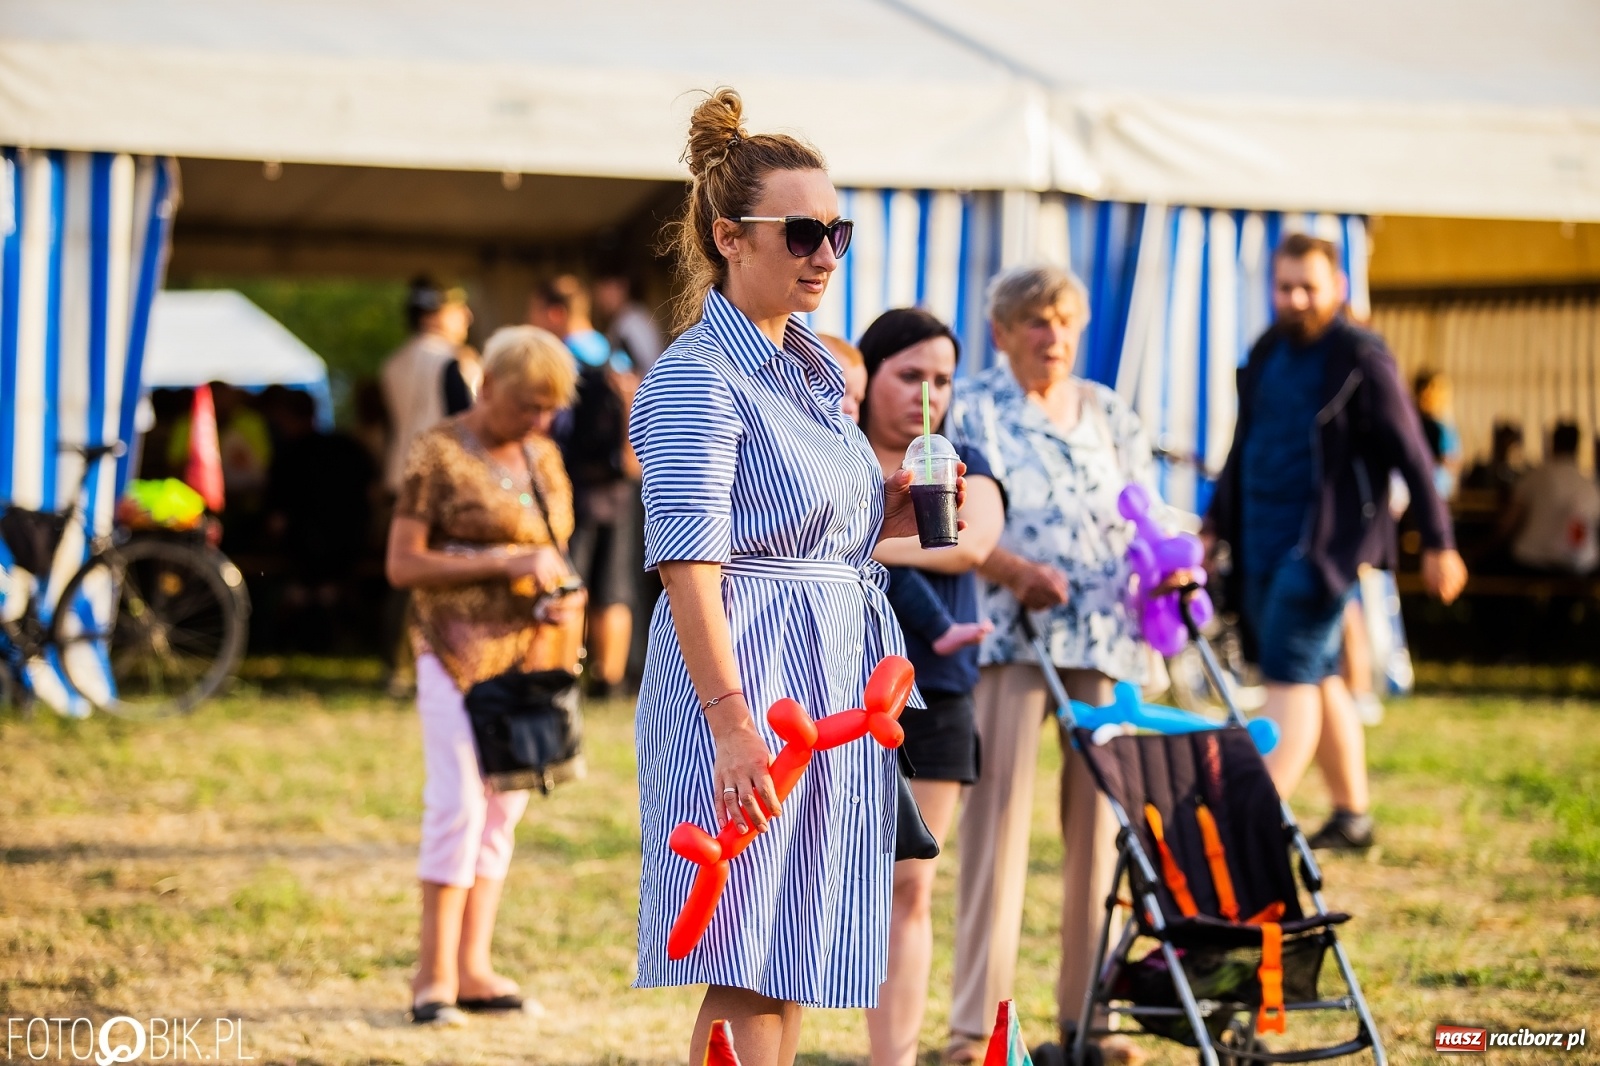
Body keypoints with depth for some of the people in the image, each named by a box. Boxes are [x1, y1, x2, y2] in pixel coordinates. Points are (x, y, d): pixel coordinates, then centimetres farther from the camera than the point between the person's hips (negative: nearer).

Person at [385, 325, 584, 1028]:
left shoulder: (542, 456, 13)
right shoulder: (439, 456, -8)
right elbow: (402, 565, -12)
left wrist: (564, 594, 1)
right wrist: (505, 563, -20)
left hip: (532, 651, 7)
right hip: (465, 653, -7)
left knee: (503, 810, 6)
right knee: (460, 804, -11)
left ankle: (473, 969, 10)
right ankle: (435, 976, -7)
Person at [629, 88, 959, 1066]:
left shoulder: (814, 370, 15)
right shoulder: (698, 377, -12)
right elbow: (689, 561, -20)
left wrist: (893, 512, 6)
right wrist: (731, 719, -27)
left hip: (835, 672, 9)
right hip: (751, 666, -9)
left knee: (791, 963, 10)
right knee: (751, 966, -10)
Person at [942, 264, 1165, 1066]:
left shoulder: (1110, 415, 17)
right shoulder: (969, 410, 3)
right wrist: (1010, 568, -21)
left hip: (1103, 638, 5)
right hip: (1008, 635, -4)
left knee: (1099, 816, 5)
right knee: (997, 812, -8)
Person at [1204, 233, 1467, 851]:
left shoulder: (1361, 359, -8)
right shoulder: (1266, 354, 13)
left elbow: (1410, 454, -6)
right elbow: (1243, 447, 23)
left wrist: (1438, 544, -6)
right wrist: (1214, 525, 23)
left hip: (1325, 542, -7)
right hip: (1264, 540, 7)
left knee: (1290, 674, -14)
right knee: (1318, 678, 12)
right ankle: (1352, 815, 21)